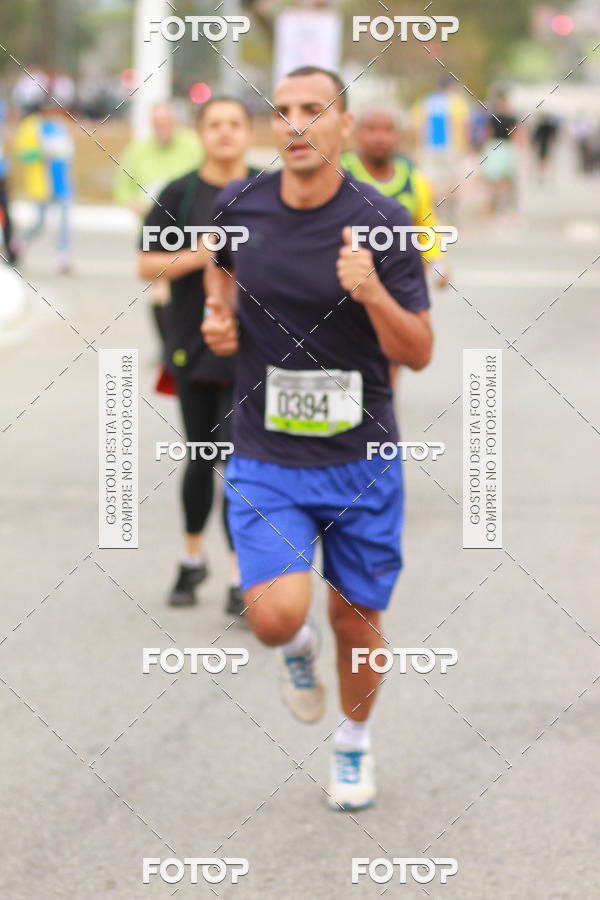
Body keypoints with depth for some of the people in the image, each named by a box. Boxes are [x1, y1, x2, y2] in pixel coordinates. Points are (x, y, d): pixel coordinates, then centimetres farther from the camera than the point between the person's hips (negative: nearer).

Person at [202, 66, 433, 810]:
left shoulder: (383, 224, -12)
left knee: (355, 617, 10)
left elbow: (418, 353, -10)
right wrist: (220, 318, 1)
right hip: (266, 460, 1)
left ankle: (354, 741, 40)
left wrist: (372, 292, -29)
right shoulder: (238, 207, -4)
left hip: (361, 456, -1)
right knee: (275, 616, -18)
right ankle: (298, 648, 21)